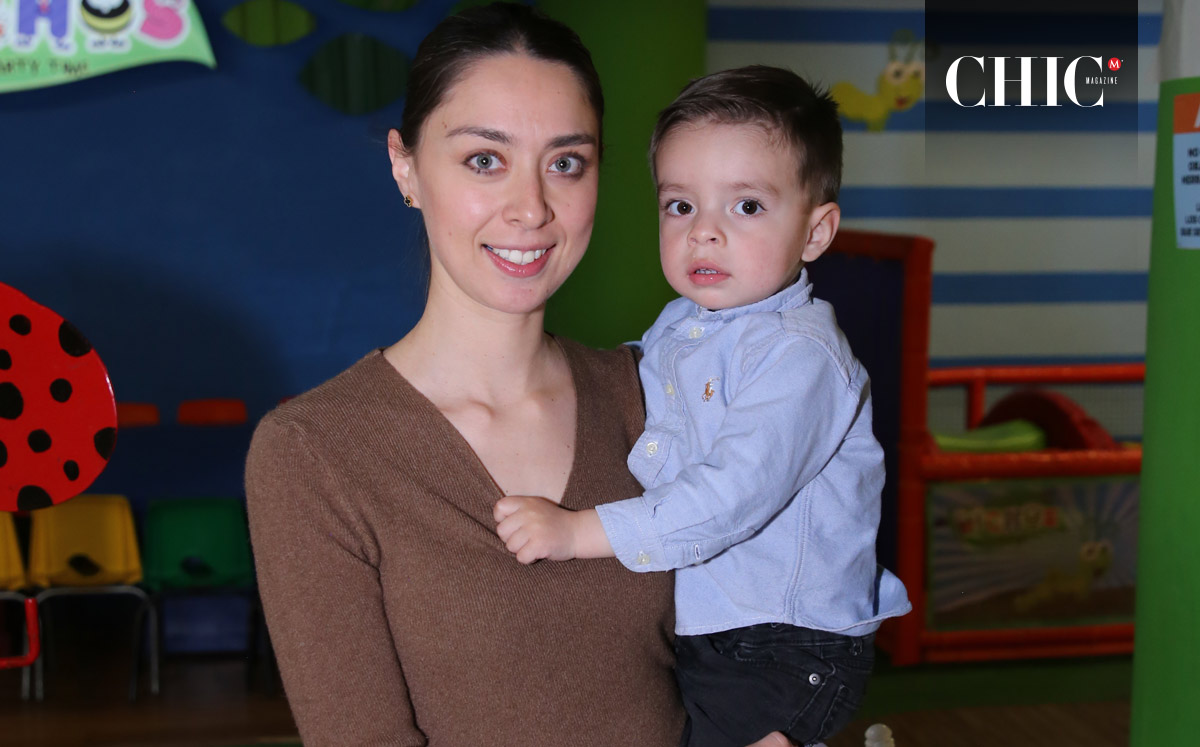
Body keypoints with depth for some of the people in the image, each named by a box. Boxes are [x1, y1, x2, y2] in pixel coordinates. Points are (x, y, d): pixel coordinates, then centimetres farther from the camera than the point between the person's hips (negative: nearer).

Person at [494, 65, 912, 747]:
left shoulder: (798, 352, -21)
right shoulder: (677, 327, 6)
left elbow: (734, 494, -31)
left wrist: (578, 531, -33)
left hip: (785, 647, -8)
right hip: (688, 625, 8)